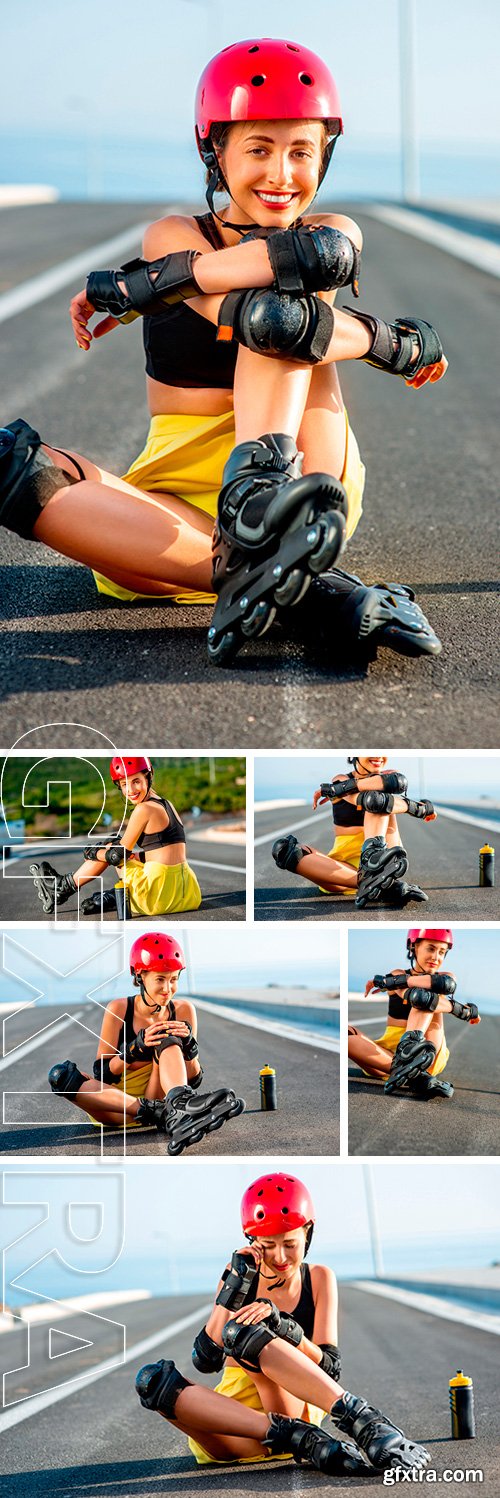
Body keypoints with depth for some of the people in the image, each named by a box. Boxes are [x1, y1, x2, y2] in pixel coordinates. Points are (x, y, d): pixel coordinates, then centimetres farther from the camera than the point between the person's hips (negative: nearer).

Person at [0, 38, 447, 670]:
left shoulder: (333, 232, 5)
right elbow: (264, 321, -20)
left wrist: (147, 284, -22)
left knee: (277, 299, -20)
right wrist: (394, 343, -14)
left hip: (306, 474, 0)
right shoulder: (174, 237, 1)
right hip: (180, 484, 0)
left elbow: (329, 256, -22)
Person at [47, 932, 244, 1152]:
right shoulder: (118, 1010, -3)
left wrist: (189, 1047, -18)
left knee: (167, 1037, -22)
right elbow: (101, 1073, -5)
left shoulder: (183, 1010, 1)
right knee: (60, 1074, -28)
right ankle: (158, 1113, -43)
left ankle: (179, 1111, -52)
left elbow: (194, 1080, 2)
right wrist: (137, 1048, -22)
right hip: (116, 1113, 0)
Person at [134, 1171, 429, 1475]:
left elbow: (329, 1370, -3)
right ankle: (293, 1437, -42)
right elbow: (206, 1361, -2)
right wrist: (234, 1287, -9)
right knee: (153, 1379, -29)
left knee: (242, 1331, -29)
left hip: (298, 1412, -2)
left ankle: (361, 1419, -44)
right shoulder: (242, 1275, 9)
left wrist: (281, 1322, -19)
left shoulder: (319, 1279, 9)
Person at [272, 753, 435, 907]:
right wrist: (417, 807, -14)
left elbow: (399, 782, -16)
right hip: (345, 864, 0)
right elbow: (370, 801, -15)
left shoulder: (385, 776, 11)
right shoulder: (340, 780, 6)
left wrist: (339, 788, -18)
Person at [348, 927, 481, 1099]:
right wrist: (464, 1011, -21)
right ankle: (418, 1078, -47)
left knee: (426, 991, -21)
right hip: (389, 1051, 1)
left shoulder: (446, 976, 10)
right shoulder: (398, 974, 8)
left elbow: (447, 984, -18)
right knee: (346, 1032, -31)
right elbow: (413, 996, -16)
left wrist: (389, 981, -18)